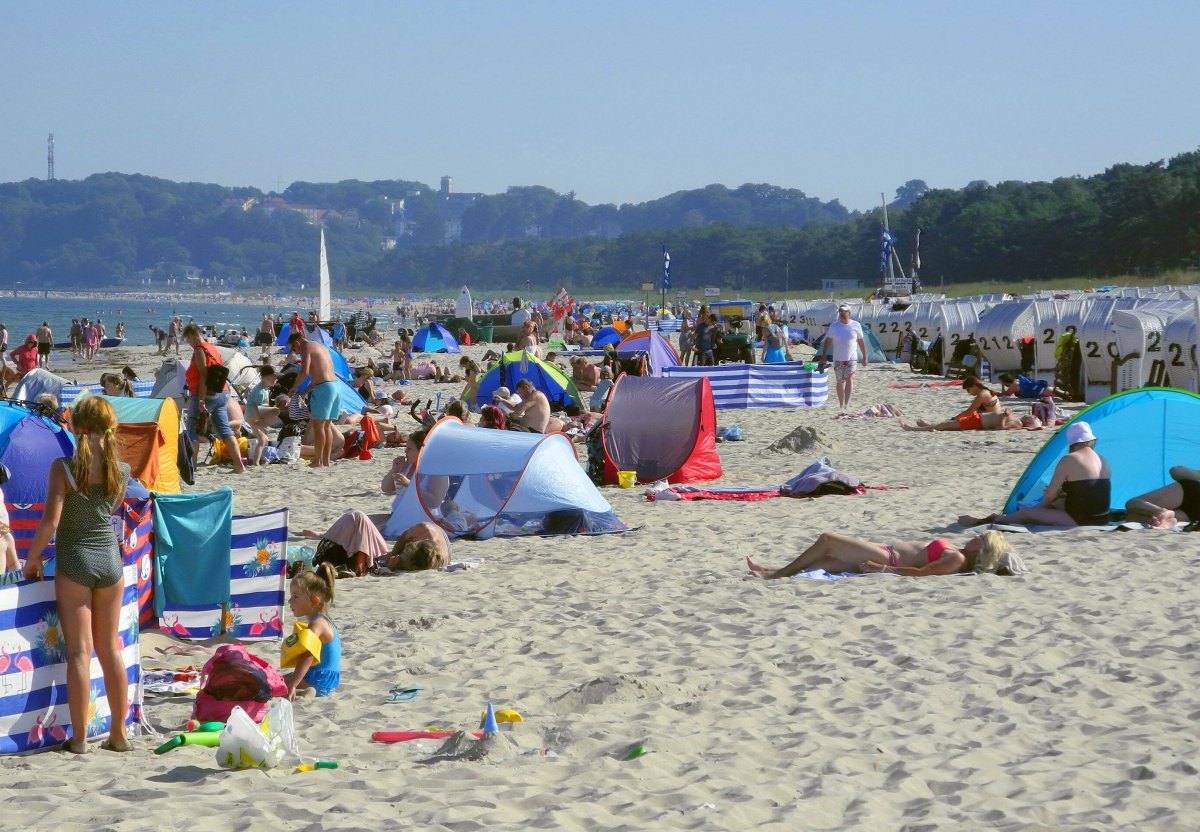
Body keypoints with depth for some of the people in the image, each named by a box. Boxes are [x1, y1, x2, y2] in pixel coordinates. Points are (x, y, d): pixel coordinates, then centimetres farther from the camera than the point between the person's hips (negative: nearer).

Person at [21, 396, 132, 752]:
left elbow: (51, 522, -16)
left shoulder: (63, 468, -13)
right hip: (110, 561, 3)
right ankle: (119, 733, 15)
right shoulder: (121, 470, -1)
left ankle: (79, 737, 4)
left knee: (79, 651, 1)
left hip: (73, 562, -3)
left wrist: (31, 558, -4)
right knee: (110, 648, 13)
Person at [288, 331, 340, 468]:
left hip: (323, 388, -9)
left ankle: (319, 461, -6)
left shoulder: (306, 349, -5)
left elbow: (304, 372, -18)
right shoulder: (321, 347, 23)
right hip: (335, 385, 9)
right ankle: (327, 459, 14)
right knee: (327, 426, 13)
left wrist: (294, 387, -4)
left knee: (318, 426, -5)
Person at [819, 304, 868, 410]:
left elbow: (861, 342, 8)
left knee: (849, 379, -17)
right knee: (840, 382, 9)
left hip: (851, 358, -2)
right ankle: (841, 404, 20)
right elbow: (827, 341, 6)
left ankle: (847, 404, -22)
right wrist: (823, 356, 0)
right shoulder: (834, 326, 4)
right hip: (838, 359, 2)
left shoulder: (856, 325, 2)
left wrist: (864, 357, 8)